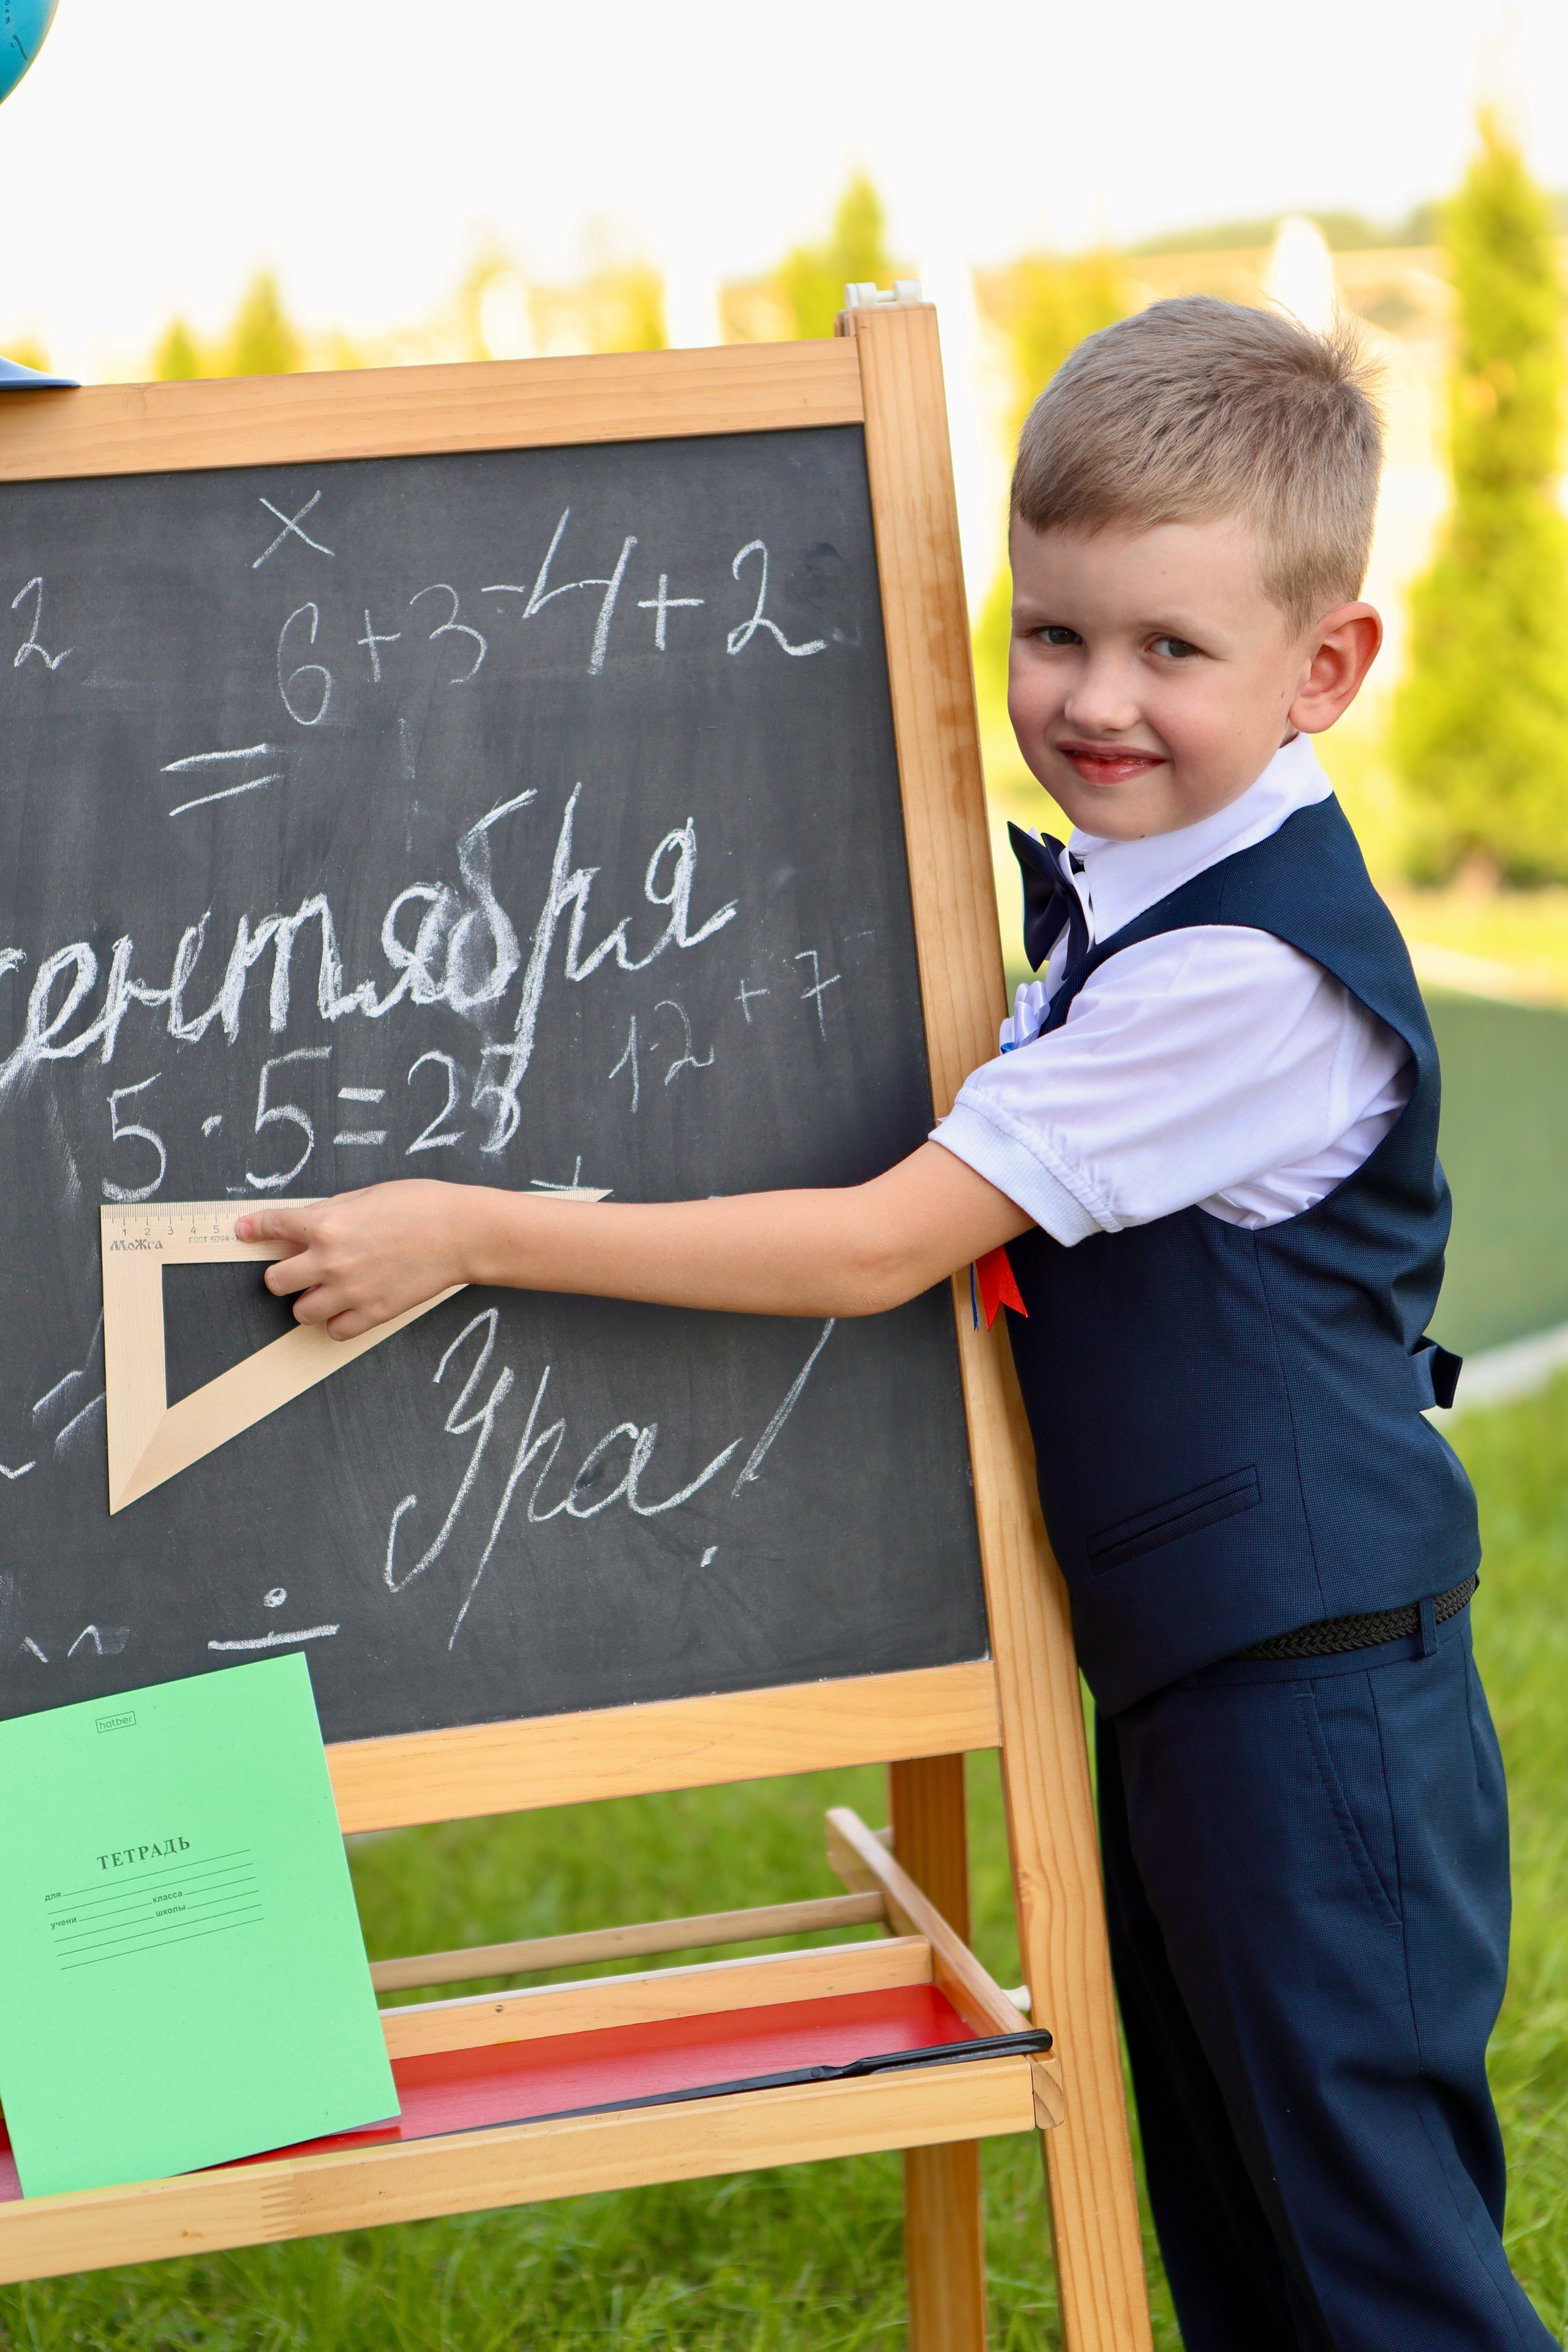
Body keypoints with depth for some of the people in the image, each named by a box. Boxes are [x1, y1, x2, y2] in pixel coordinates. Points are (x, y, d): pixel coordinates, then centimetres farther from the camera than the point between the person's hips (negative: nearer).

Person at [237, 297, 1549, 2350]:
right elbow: (982, 1210, 24)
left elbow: (879, 1246, -23)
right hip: (1185, 1667, 10)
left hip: (1316, 1698, -10)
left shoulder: (1255, 974, -23)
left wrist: (473, 1231, -19)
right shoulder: (1114, 903, 8)